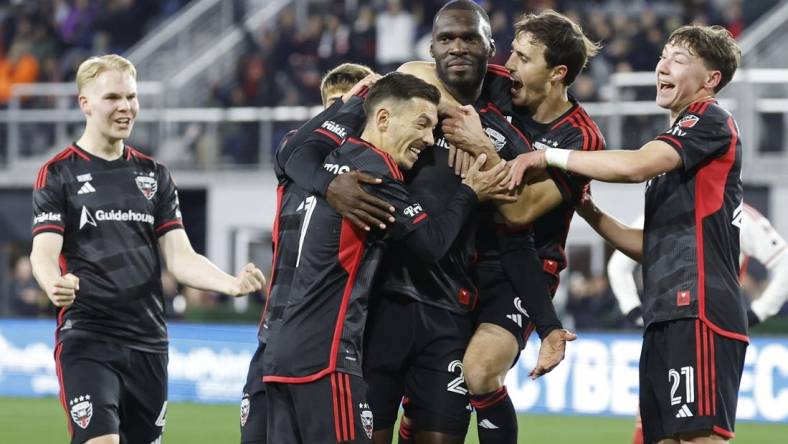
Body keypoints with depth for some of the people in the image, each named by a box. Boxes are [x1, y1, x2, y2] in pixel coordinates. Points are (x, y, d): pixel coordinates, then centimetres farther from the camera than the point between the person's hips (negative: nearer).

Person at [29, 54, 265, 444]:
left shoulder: (154, 174, 13)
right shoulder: (58, 174, 0)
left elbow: (179, 257, 8)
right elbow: (44, 252, -11)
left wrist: (230, 283, -12)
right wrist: (54, 285, -35)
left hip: (148, 343, 5)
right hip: (86, 341, -5)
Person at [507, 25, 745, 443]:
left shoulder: (711, 122, -2)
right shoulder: (677, 143, 27)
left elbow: (635, 166, -17)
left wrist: (549, 155, -9)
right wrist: (592, 216, 18)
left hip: (698, 314, -10)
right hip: (666, 318, 10)